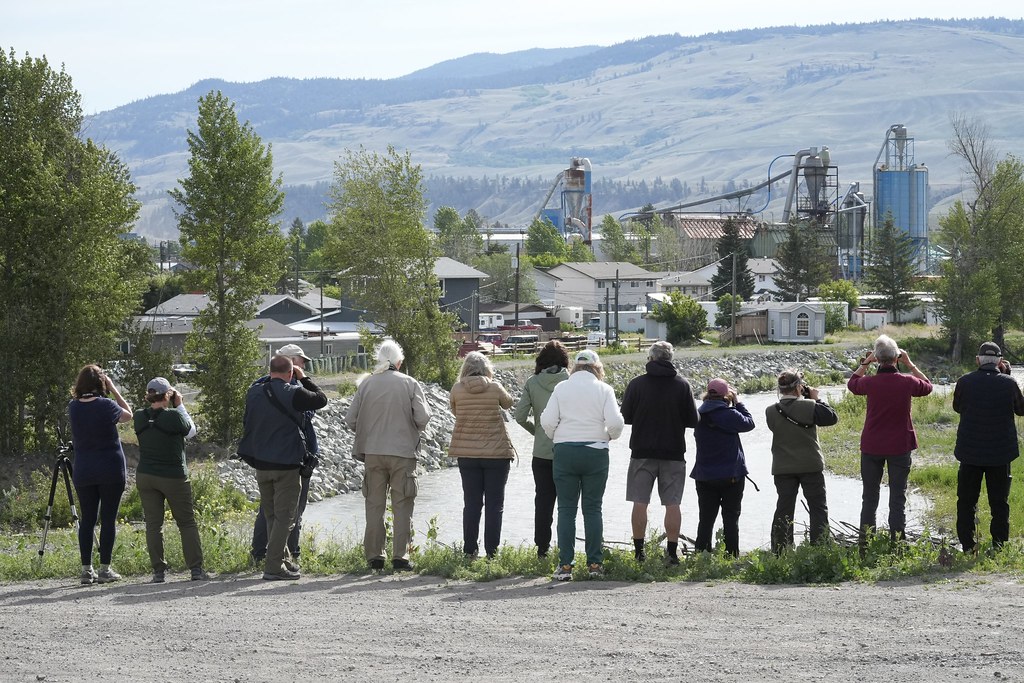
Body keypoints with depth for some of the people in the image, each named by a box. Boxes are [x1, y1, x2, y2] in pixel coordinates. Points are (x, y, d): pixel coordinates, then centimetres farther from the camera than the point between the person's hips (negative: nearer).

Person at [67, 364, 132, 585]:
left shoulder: (74, 407, -1)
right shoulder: (106, 406, -12)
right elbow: (128, 415, 5)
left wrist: (79, 393, 11)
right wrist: (113, 389, 2)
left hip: (83, 473, 4)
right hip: (111, 471, -4)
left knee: (87, 519, 8)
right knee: (108, 519, 2)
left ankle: (86, 569, 6)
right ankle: (105, 569, 1)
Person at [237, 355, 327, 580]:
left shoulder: (253, 393, 4)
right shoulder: (293, 393, -13)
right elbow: (321, 399, 2)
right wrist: (304, 379, 12)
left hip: (260, 465, 6)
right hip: (286, 465, -6)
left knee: (271, 516, 17)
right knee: (284, 517, -2)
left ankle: (283, 560, 24)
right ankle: (274, 567, -8)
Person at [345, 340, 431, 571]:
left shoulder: (366, 384, 0)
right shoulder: (410, 384, -4)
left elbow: (351, 419, 0)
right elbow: (423, 417, -9)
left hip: (373, 452, 2)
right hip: (403, 452, -2)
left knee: (374, 506, 9)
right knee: (402, 507, 5)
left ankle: (374, 556, 9)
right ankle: (400, 556, 2)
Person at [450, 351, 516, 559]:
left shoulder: (457, 390, -4)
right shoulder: (495, 388, -8)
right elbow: (508, 403, 11)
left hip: (467, 454, 2)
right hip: (496, 453, -2)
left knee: (471, 503, 9)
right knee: (494, 504, 4)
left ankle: (470, 550, 7)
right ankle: (492, 551, 2)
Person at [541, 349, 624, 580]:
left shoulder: (561, 388, 2)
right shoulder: (603, 389, 0)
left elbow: (547, 421, -5)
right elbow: (615, 422, -9)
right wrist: (610, 436, 12)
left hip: (565, 451, 0)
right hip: (595, 451, 0)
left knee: (566, 509, 4)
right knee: (593, 508, 7)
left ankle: (565, 565, 0)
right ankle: (595, 563, 4)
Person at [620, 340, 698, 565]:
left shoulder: (636, 384, -5)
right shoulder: (682, 385, -3)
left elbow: (626, 416, 1)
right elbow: (693, 420, 0)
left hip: (642, 452, -1)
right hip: (673, 453, 1)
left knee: (640, 502, 5)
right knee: (672, 504, 5)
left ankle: (639, 551, 4)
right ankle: (672, 551, 3)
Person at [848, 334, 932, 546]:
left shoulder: (869, 382, -12)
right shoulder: (907, 382, -13)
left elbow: (852, 383, 12)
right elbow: (927, 386, 10)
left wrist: (865, 363, 13)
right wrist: (910, 364, 9)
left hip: (871, 447, 1)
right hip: (900, 447, -1)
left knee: (869, 498, 12)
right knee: (897, 499, 6)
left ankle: (865, 545, 14)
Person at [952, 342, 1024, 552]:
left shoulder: (965, 382, -9)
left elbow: (957, 407, 9)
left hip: (970, 452, 0)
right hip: (1001, 453, 0)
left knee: (966, 503, 11)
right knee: (999, 503, 10)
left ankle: (968, 546, 10)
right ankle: (999, 547, 10)